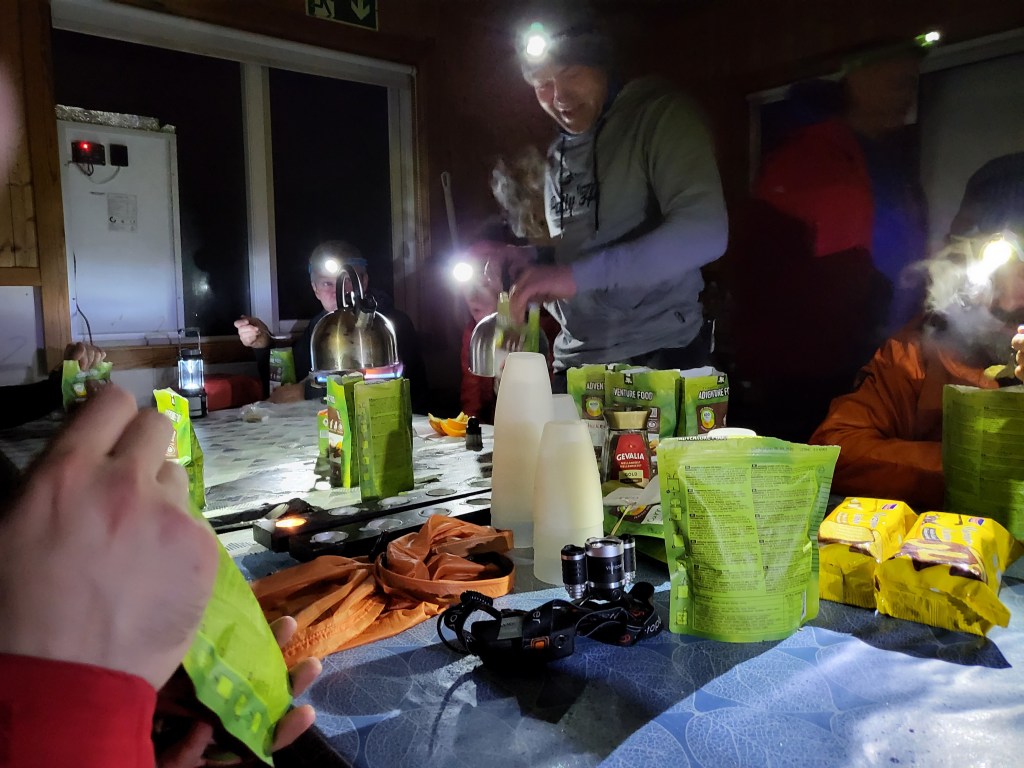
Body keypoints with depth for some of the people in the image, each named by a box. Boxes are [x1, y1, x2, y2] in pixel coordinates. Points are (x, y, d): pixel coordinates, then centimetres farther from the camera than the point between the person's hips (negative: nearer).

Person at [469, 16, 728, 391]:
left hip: (658, 355, -5)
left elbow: (703, 232, -22)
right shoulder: (557, 156, 13)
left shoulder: (660, 115, -7)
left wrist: (576, 274, -28)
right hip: (575, 360, 6)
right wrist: (527, 259, 2)